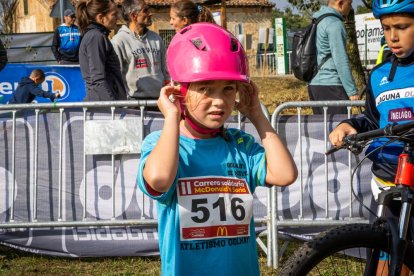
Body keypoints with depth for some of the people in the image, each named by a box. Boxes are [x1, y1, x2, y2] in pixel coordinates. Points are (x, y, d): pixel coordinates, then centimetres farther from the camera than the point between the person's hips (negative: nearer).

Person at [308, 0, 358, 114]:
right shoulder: (334, 24, -11)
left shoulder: (317, 21, 17)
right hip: (330, 86, -9)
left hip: (314, 84, 9)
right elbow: (340, 61, -17)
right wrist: (352, 91, -15)